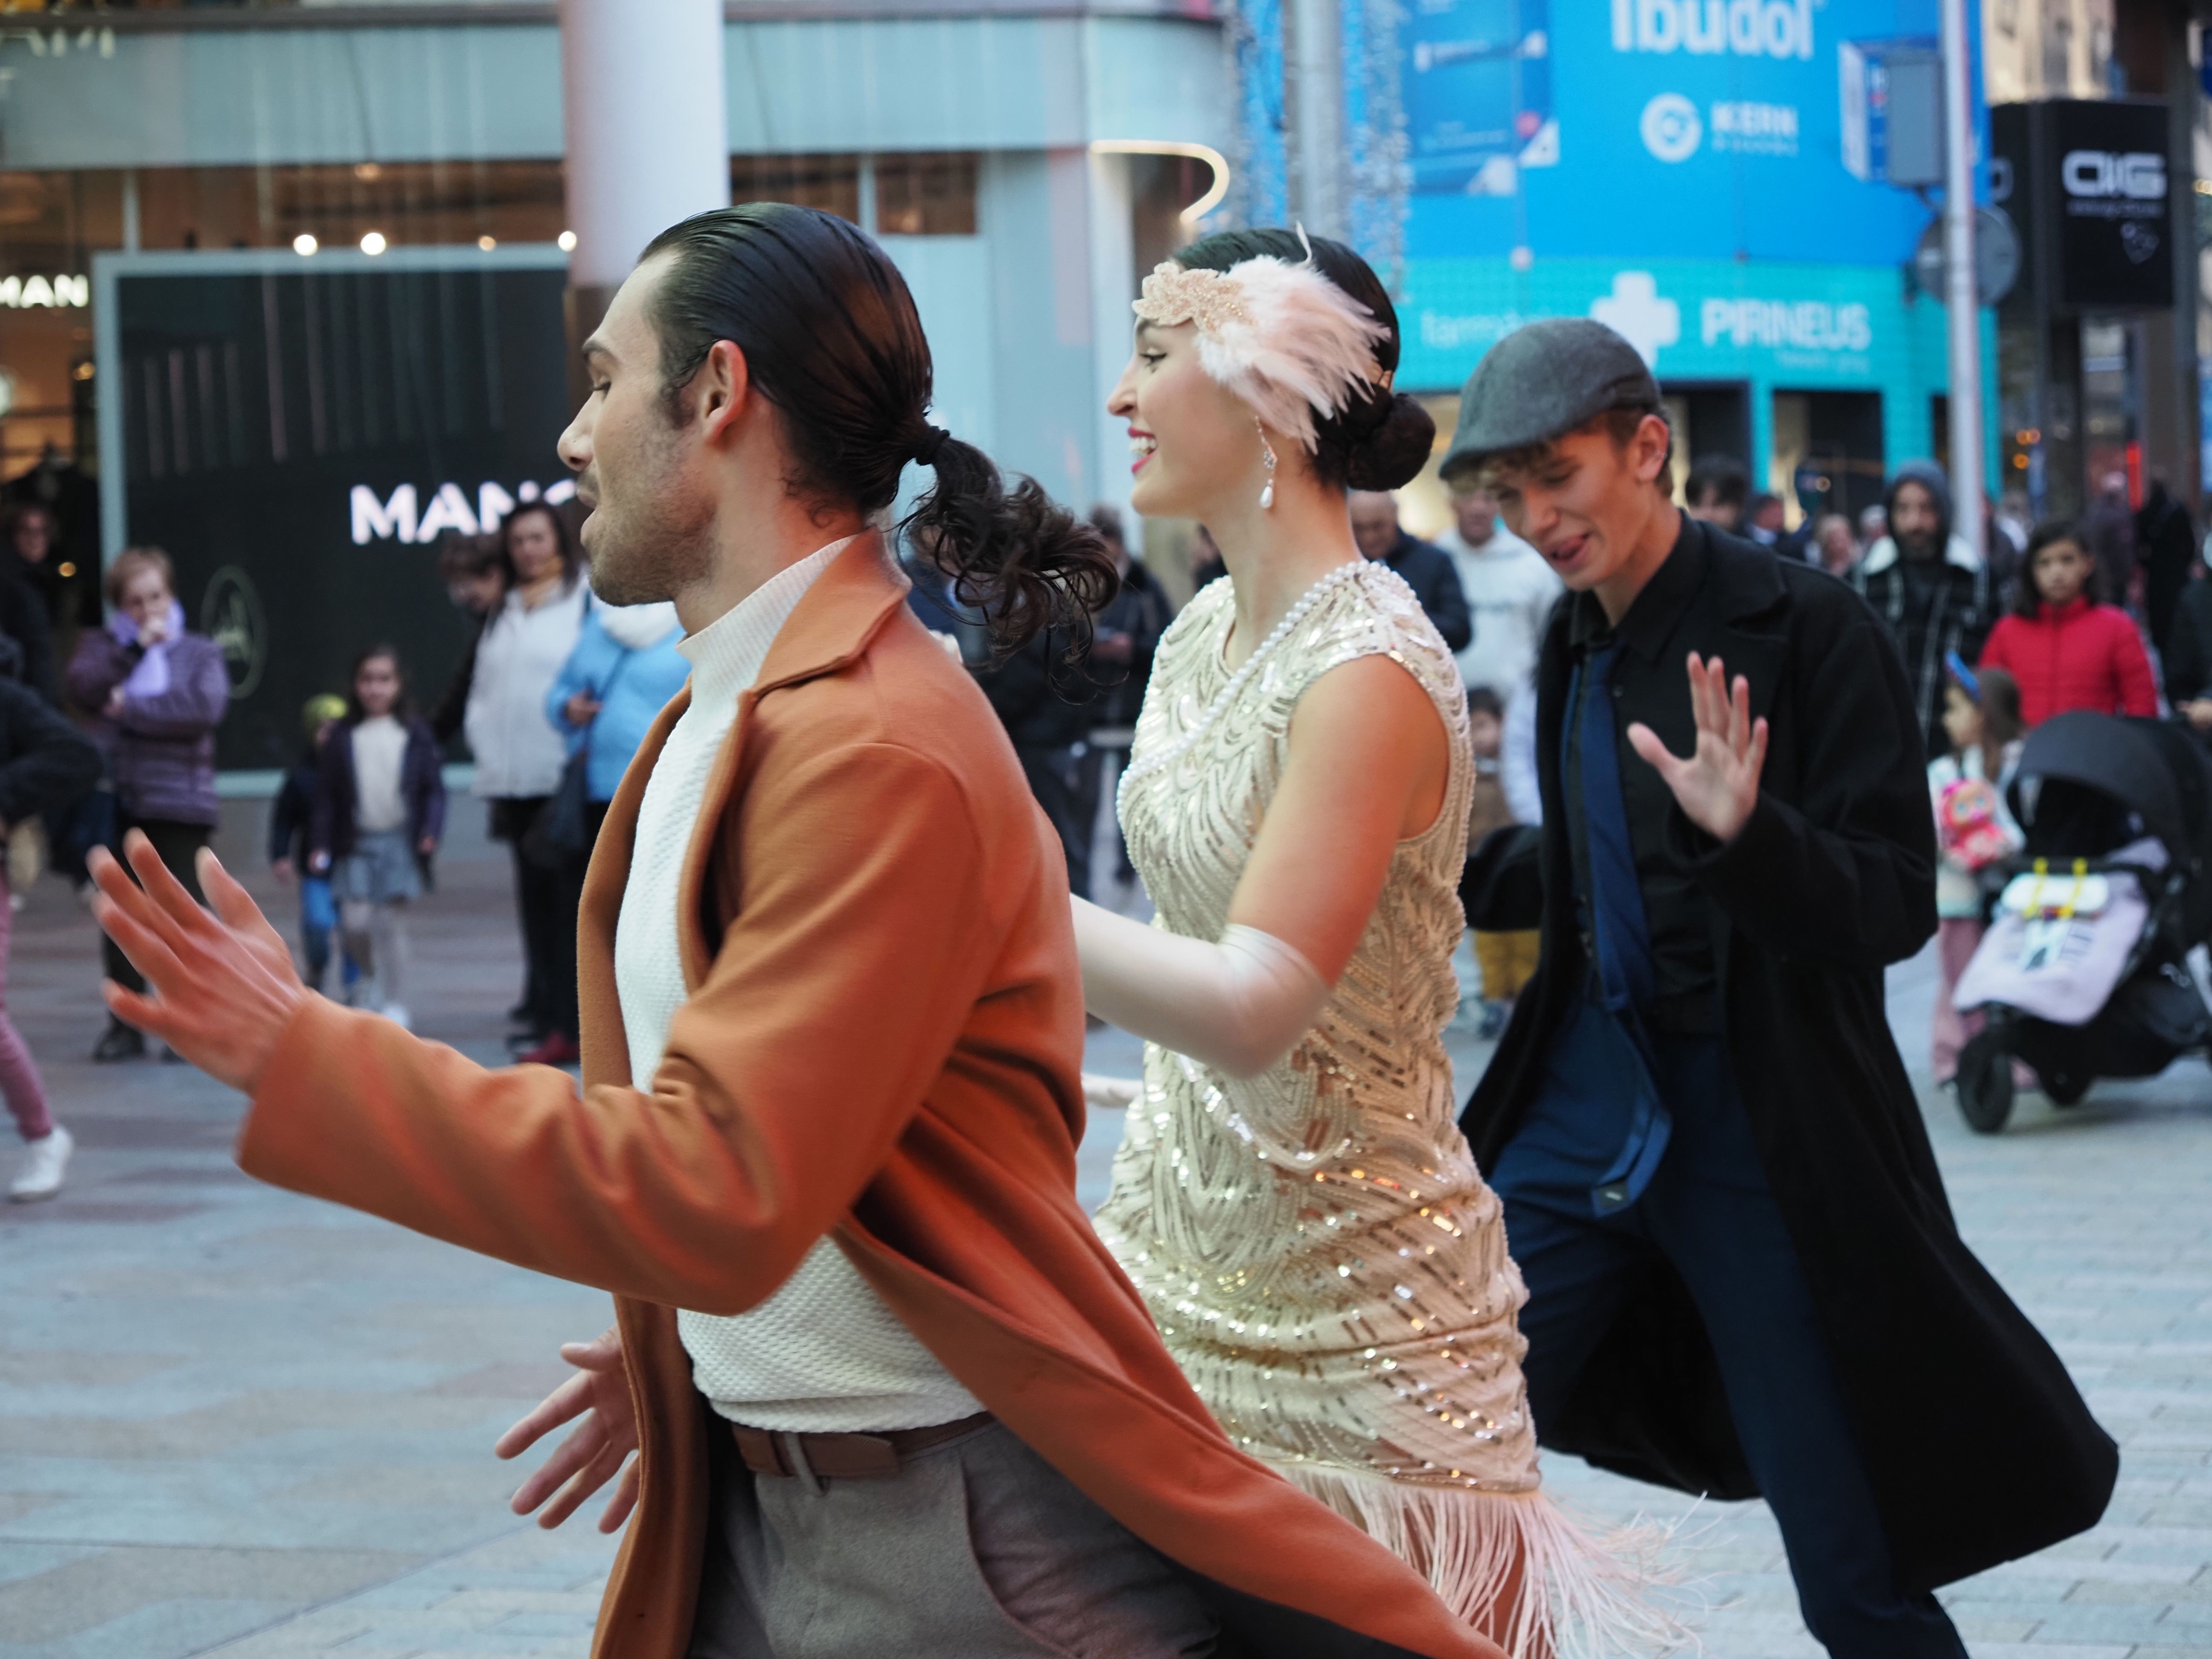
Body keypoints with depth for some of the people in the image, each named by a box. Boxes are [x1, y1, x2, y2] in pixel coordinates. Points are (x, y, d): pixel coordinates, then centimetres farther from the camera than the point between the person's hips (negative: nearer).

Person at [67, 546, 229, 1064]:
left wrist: (129, 708, -8)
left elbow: (206, 707, -11)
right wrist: (137, 646, -12)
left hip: (179, 804, -2)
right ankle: (125, 1025, 15)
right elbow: (84, 686, -8)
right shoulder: (103, 646, 12)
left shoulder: (200, 653, 7)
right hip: (113, 802, 2)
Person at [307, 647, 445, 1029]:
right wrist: (320, 845, -1)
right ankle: (372, 977, 22)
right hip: (356, 843, 1)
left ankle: (395, 1005, 6)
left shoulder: (416, 734, 2)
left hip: (401, 842, -1)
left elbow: (434, 788, 3)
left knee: (391, 923, -3)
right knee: (355, 922, -7)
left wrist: (430, 831, -11)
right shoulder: (342, 738, 4)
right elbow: (326, 795, 5)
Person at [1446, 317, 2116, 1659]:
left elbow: (1898, 905, -18)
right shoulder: (1578, 642, 9)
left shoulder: (1808, 628, -13)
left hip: (1765, 1139, -6)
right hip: (1587, 1104, 6)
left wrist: (1743, 833, -34)